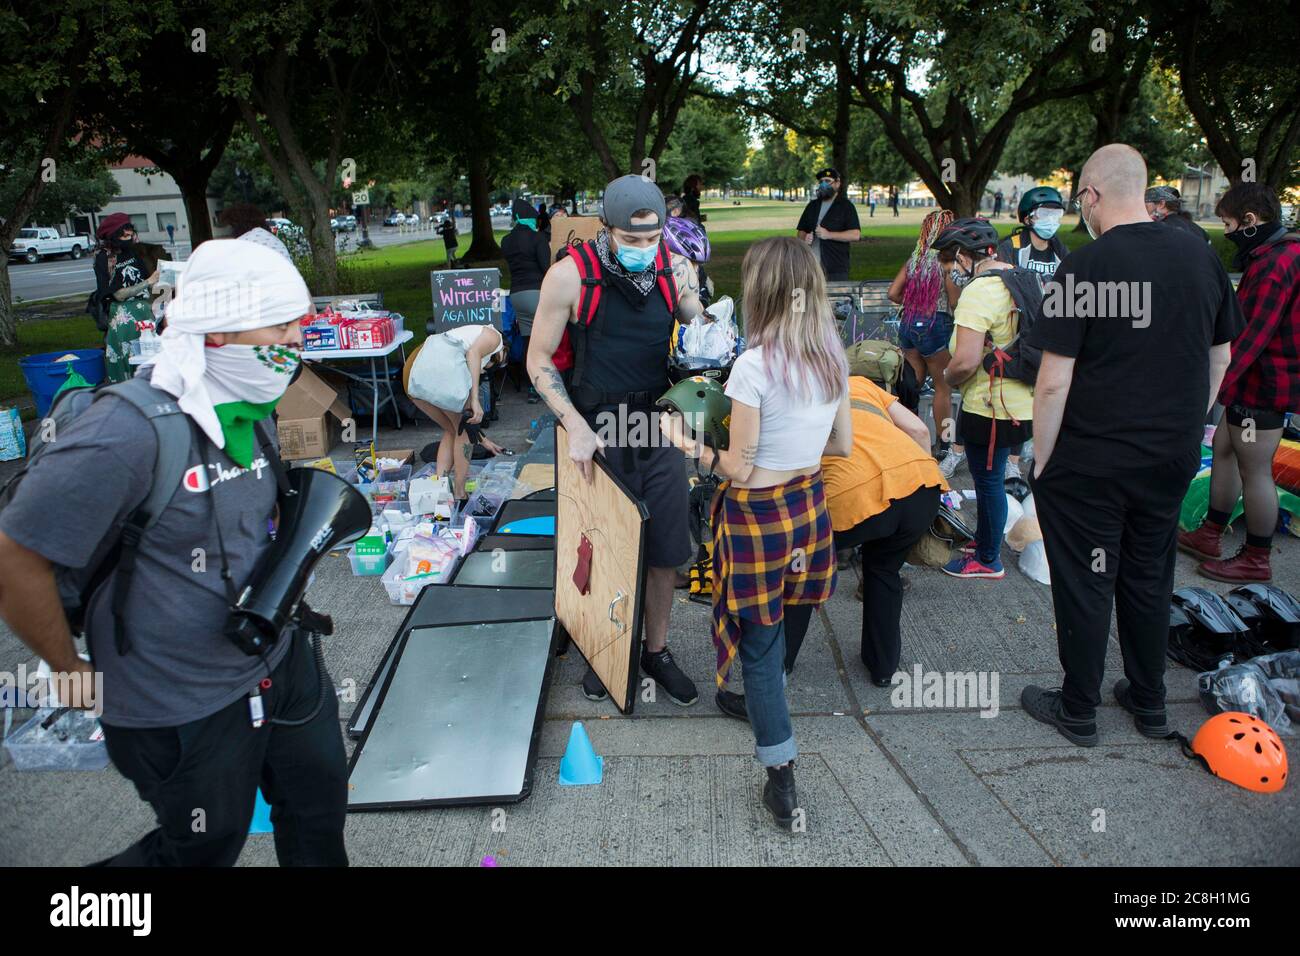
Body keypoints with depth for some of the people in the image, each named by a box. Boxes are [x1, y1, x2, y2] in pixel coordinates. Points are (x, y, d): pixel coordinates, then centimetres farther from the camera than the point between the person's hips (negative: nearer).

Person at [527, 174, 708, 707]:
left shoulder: (676, 268, -2)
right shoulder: (571, 275, -13)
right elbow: (539, 361, -7)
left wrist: (692, 301, -15)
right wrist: (576, 426, -18)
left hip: (658, 426, 3)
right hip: (595, 430, -3)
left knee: (665, 551, 10)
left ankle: (656, 652, 31)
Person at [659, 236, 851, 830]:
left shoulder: (754, 366, -21)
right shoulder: (834, 357, -1)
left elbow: (740, 470, -17)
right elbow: (842, 446, 8)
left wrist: (685, 444, -3)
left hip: (759, 517, -6)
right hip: (810, 505, 6)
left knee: (760, 647, 8)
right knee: (776, 631, 27)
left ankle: (782, 779, 17)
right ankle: (763, 700, 50)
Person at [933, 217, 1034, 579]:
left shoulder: (978, 291, -22)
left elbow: (966, 361, -30)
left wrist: (947, 376, -9)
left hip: (992, 408, -9)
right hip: (1022, 402, 9)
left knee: (988, 481, 5)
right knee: (991, 477, 22)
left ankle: (988, 560, 20)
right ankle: (987, 538, 39)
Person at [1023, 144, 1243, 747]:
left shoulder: (1083, 268, -17)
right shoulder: (1201, 257, 2)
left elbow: (1054, 382, -19)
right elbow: (1220, 356, 11)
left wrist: (1042, 461, -9)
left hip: (1090, 464, -5)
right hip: (1173, 459, 6)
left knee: (1085, 586, 8)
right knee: (1149, 580, 20)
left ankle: (1078, 713, 23)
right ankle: (1148, 703, 35)